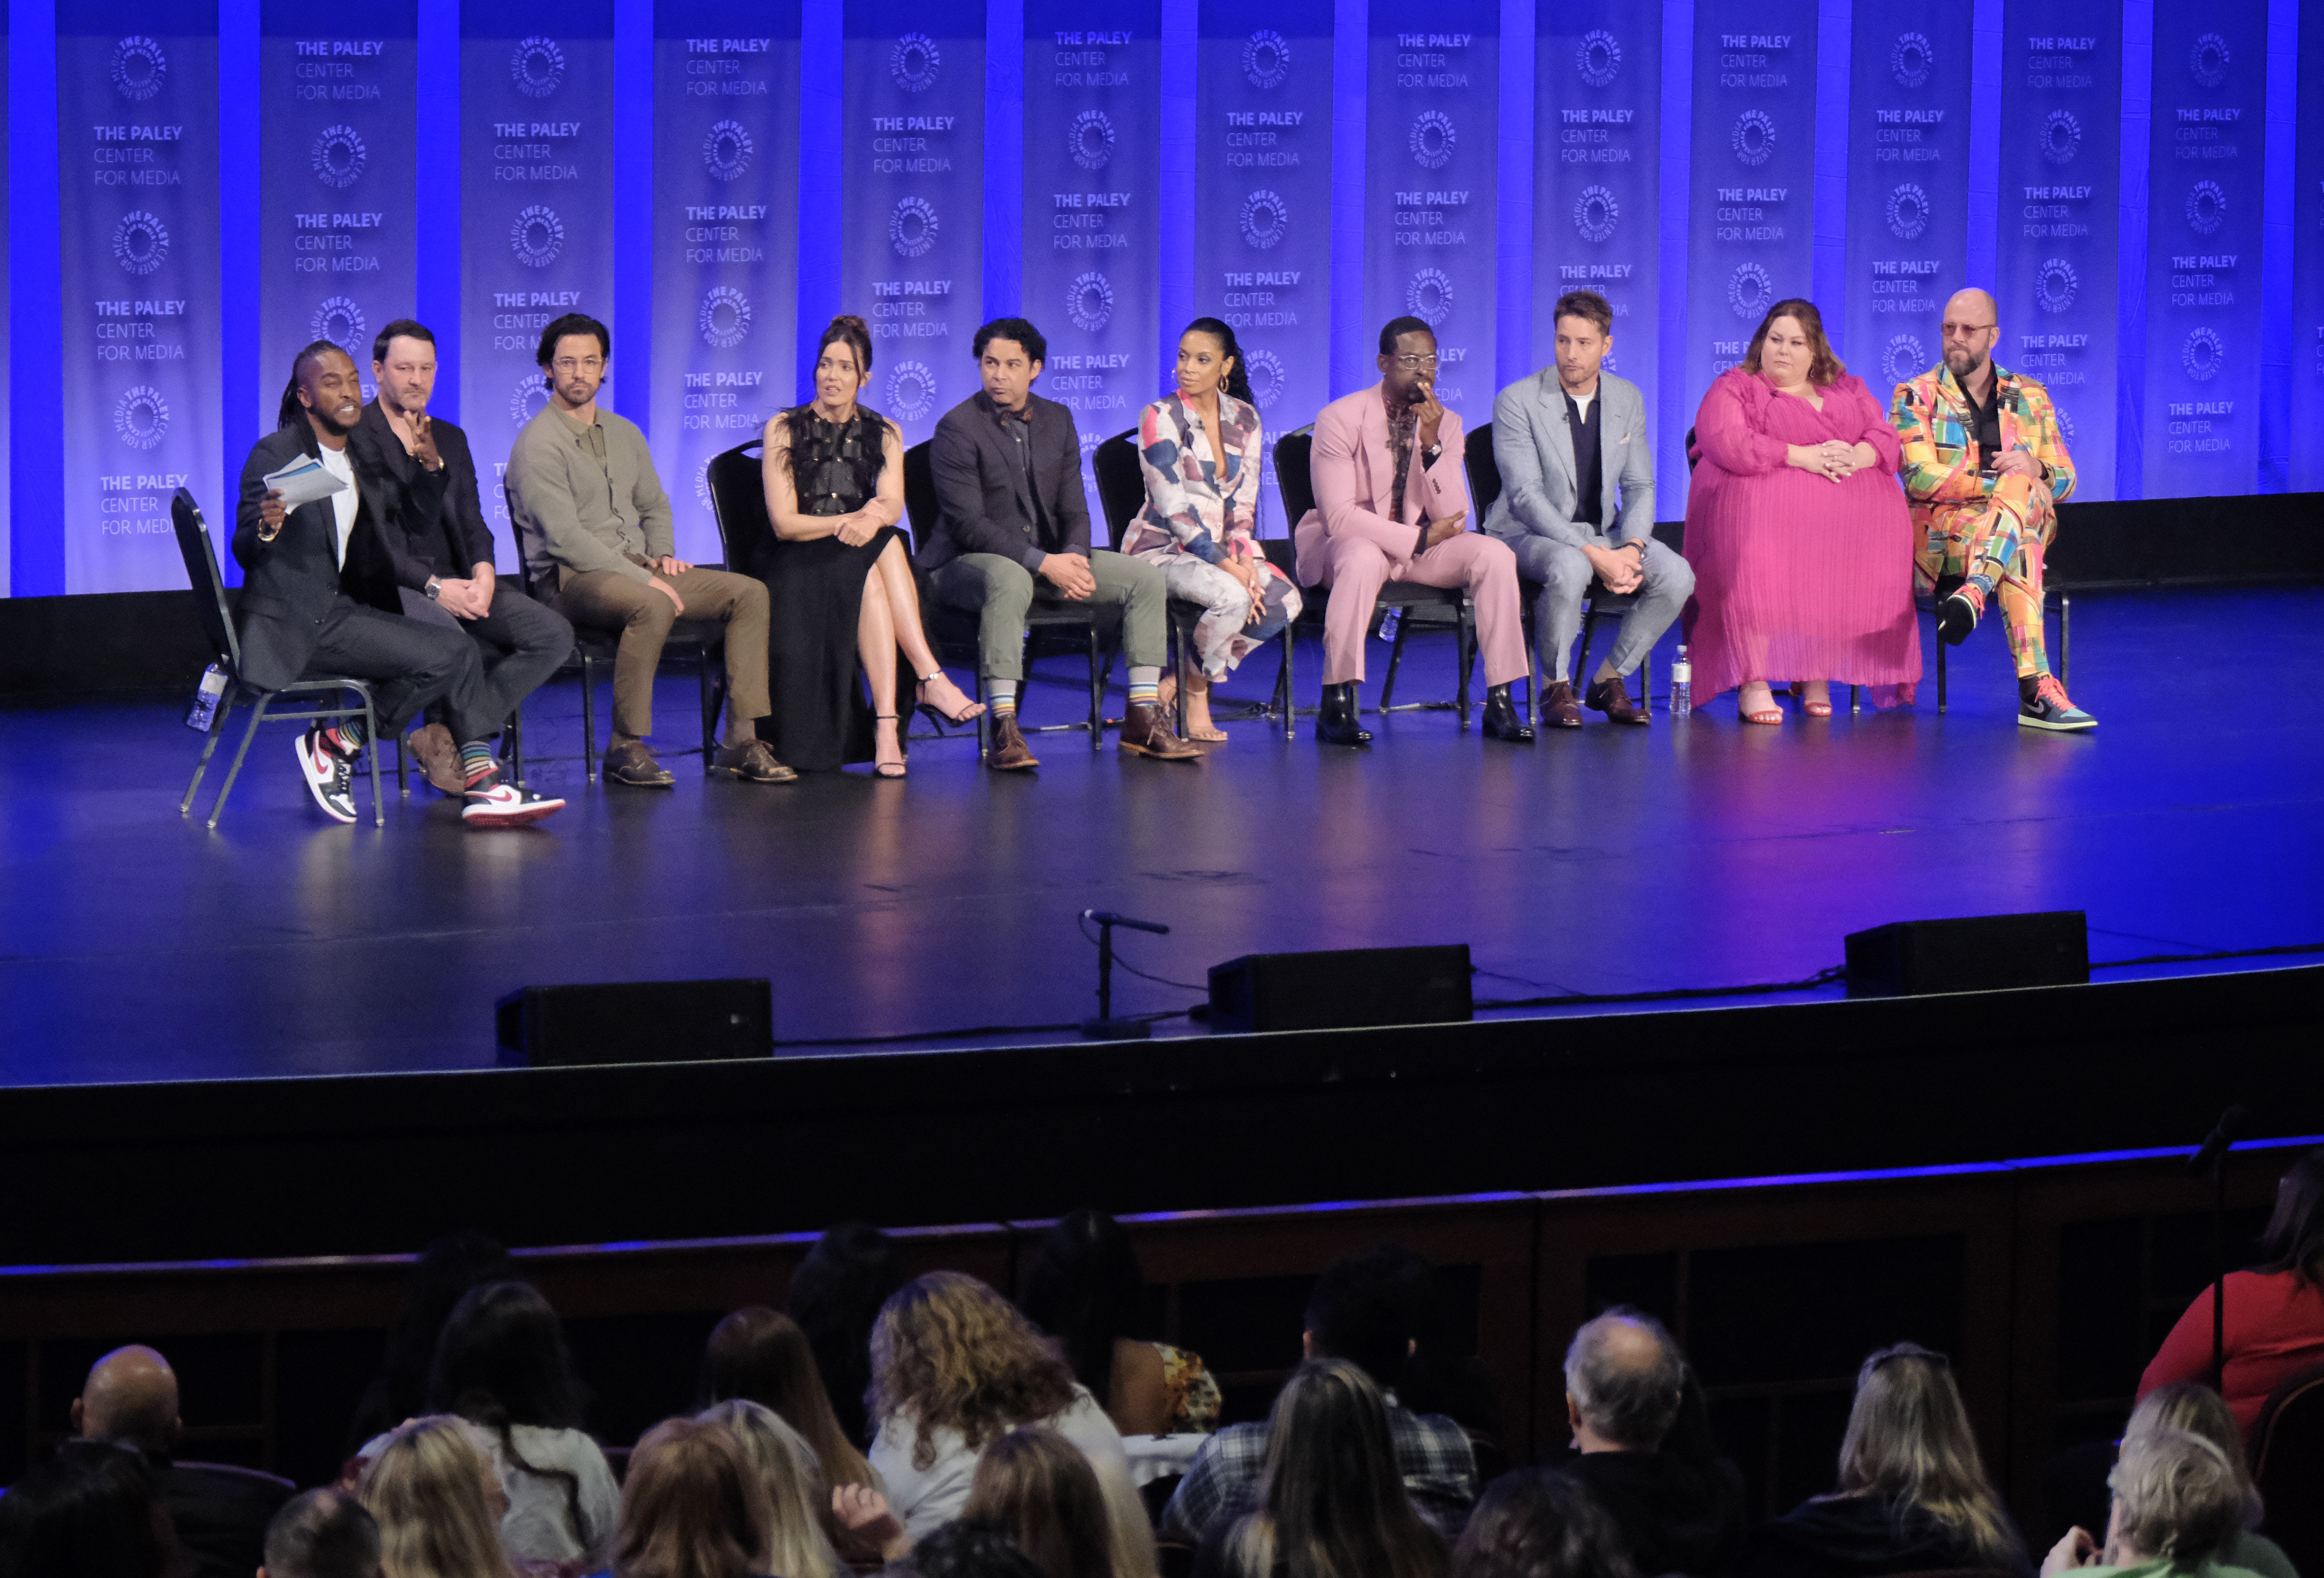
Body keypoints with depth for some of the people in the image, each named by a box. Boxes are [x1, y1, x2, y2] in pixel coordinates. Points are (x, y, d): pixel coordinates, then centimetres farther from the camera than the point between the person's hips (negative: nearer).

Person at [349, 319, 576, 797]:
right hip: (390, 587, -7)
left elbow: (471, 522, 17)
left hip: (455, 582, 7)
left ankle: (446, 738, -14)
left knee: (554, 635, -15)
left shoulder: (449, 440, 21)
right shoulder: (353, 438, -2)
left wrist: (483, 574, -7)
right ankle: (477, 764, -17)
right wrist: (432, 586, -19)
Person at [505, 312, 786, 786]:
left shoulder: (624, 434, 18)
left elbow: (654, 506, 30)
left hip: (638, 569, 8)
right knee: (653, 607, -39)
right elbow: (565, 538, -17)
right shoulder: (538, 444, -9)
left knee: (749, 592, -9)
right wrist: (643, 580, -20)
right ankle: (625, 748, -28)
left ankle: (742, 740, -13)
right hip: (571, 578, -8)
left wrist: (662, 554, 7)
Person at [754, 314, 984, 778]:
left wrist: (874, 520, -31)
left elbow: (893, 504, -5)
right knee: (884, 549, -34)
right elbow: (784, 523, -6)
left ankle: (886, 724, -47)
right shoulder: (784, 429, 4)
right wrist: (849, 522, -22)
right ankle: (931, 679, -45)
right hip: (797, 570, -3)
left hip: (857, 563, 3)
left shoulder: (883, 434, 14)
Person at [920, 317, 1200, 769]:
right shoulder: (957, 428, -12)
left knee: (1145, 578, -7)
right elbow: (969, 524, -19)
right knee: (1009, 581, -42)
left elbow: (1074, 508, 9)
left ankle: (1142, 719, -4)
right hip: (966, 562, -7)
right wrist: (1044, 565, -27)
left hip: (1049, 557, 7)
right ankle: (1004, 729, -42)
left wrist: (1075, 558, -15)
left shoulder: (1057, 420, 8)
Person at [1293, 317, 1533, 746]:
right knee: (1363, 558, -40)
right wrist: (1418, 539, -20)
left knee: (1494, 554, -20)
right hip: (1341, 545, -5)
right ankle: (1337, 707, -34)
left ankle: (1500, 704, -15)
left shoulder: (1446, 424, 0)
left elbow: (1454, 521, -8)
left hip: (1418, 547, 5)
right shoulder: (1340, 419, -14)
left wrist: (1431, 444, -21)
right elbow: (1339, 516, -20)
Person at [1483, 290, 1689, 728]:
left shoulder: (1628, 400, 4)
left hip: (1604, 533, 5)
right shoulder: (1518, 401, -13)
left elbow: (1639, 486, 8)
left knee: (1677, 576, -20)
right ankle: (1556, 688, -16)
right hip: (1528, 533, -5)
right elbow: (1525, 495, -19)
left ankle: (1609, 680, -1)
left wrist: (1633, 548, -14)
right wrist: (1594, 555, -28)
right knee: (1570, 569, -39)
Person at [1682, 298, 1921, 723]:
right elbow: (1725, 444, -7)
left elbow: (1887, 438, 15)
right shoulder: (1734, 388, 11)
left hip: (1847, 494, 4)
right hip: (1761, 494, -4)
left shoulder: (1848, 390, 25)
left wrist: (1857, 456, -10)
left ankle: (1817, 674, -20)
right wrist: (1801, 456, -15)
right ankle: (1753, 683, -35)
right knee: (1759, 543, -38)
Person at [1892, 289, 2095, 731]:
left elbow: (2064, 481, 15)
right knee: (2020, 548, -36)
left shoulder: (2029, 396, 16)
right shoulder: (1917, 397, 6)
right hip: (1937, 536, -3)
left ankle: (1973, 593, -55)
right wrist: (2003, 482, -19)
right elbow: (1921, 478, -10)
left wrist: (2033, 469, -11)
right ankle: (2037, 690, -51)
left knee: (2021, 485, -35)